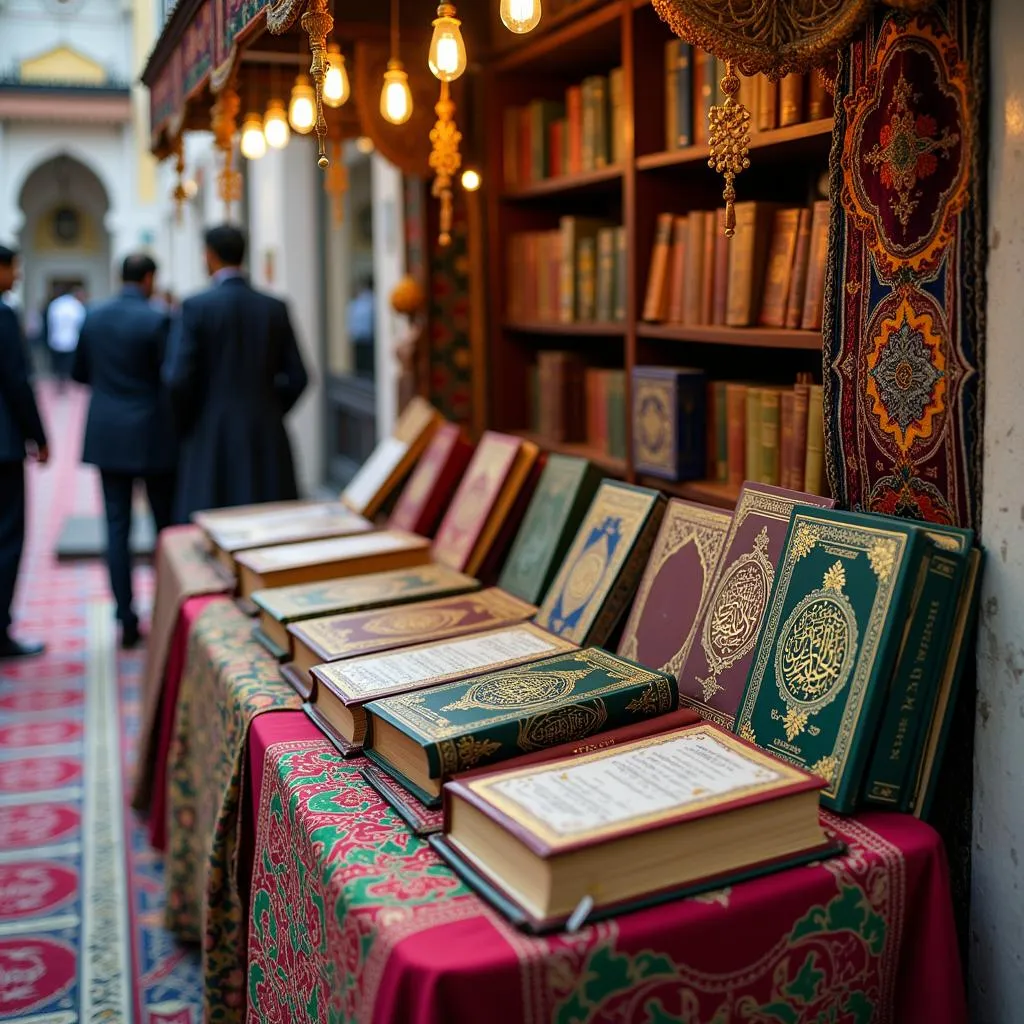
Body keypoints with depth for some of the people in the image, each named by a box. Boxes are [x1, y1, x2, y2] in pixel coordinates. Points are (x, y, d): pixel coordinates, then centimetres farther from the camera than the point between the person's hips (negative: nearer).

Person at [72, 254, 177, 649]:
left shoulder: (93, 316, 3)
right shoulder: (157, 320, -12)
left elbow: (79, 373, 11)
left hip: (107, 435, 4)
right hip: (152, 436, -4)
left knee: (117, 527, 6)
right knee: (167, 526, 9)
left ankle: (127, 621, 6)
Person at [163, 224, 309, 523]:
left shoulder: (195, 307, -6)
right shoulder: (275, 308, 3)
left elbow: (177, 378, -11)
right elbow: (296, 377, 3)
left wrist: (184, 425, 5)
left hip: (212, 440, -3)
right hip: (266, 438, 3)